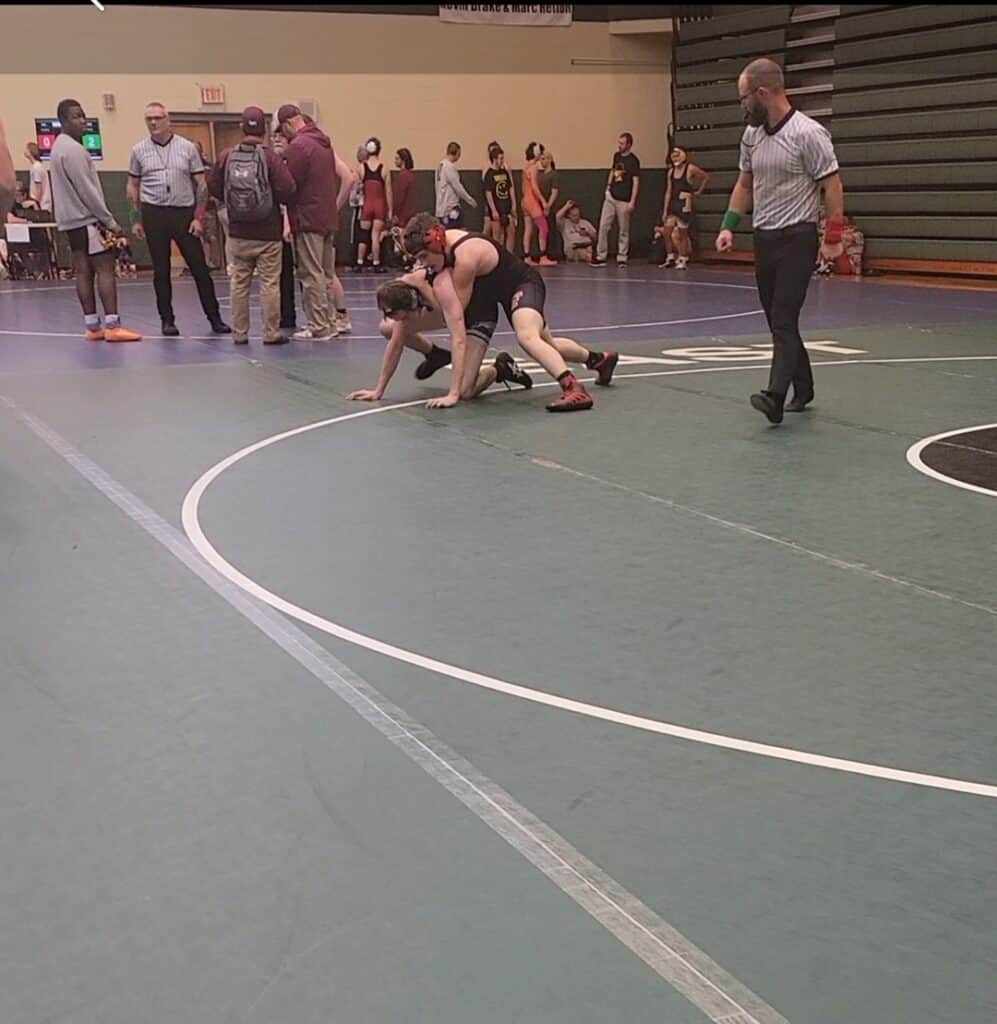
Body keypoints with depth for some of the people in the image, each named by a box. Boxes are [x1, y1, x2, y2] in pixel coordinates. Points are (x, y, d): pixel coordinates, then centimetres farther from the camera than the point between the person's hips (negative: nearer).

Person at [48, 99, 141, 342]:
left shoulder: (61, 147, 16)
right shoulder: (72, 149, -15)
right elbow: (86, 190, -19)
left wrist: (105, 219, 18)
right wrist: (110, 221, -15)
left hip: (72, 219, 10)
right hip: (87, 218, -10)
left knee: (83, 271, 6)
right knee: (105, 269, -10)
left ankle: (92, 326, 6)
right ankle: (112, 326, -15)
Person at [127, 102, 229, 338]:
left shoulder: (187, 147, 2)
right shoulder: (139, 150, 6)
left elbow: (201, 184, 3)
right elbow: (133, 187, 12)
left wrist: (199, 217, -4)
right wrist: (135, 220, 6)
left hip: (184, 212, -1)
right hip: (154, 214, 1)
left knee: (199, 268, -1)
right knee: (161, 271, 5)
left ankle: (215, 318, 6)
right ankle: (167, 320, 12)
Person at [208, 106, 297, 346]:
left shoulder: (226, 157, -2)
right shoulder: (270, 157, -12)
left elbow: (213, 187, 3)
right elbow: (288, 191, -17)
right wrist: (278, 200, 5)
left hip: (238, 233, 3)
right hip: (268, 234, -3)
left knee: (239, 283, 10)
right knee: (269, 283, 3)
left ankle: (239, 333, 14)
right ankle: (271, 333, 5)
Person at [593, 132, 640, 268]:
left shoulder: (633, 160, -10)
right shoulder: (616, 156, 9)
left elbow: (636, 181, -13)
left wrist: (632, 202, -19)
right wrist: (608, 186, 12)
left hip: (624, 201, -6)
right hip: (611, 197, 6)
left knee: (624, 231, 3)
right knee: (603, 227, 1)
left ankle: (622, 258, 11)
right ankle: (600, 257, 5)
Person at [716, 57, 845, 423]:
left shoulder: (807, 133, -12)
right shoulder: (751, 135, 9)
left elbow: (832, 186, -10)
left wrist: (833, 238, -13)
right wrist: (728, 226, 10)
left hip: (797, 238, -7)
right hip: (763, 238, 7)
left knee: (784, 320, -15)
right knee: (777, 320, 10)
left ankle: (775, 396, -22)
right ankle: (803, 389, 22)